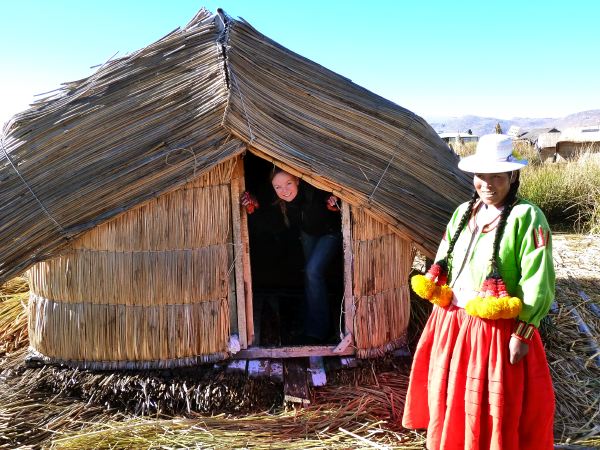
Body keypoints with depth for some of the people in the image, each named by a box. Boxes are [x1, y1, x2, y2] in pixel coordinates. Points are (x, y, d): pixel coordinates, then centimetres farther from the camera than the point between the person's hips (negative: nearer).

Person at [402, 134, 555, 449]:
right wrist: (442, 311, 12)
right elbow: (444, 263, 15)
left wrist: (522, 333, -16)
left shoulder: (527, 218, -12)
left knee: (496, 411, 8)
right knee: (450, 399, 19)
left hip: (496, 330, -6)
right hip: (451, 324, 6)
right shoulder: (464, 212, 8)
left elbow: (538, 282, -14)